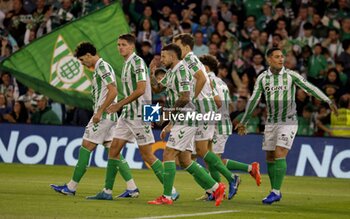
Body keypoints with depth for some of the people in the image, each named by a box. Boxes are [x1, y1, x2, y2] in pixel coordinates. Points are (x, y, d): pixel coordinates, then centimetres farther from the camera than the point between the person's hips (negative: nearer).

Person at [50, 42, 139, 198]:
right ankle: (132, 188, 2)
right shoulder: (101, 67, 18)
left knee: (85, 148, -4)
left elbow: (113, 91, -21)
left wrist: (99, 112, -20)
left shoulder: (102, 67, -12)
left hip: (103, 116, -10)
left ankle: (71, 187, 1)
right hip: (109, 116, 10)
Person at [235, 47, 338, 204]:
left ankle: (276, 192, -10)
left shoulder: (291, 75, -7)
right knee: (270, 158, 7)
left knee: (279, 155, -15)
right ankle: (276, 192, 20)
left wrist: (328, 101, -24)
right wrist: (243, 122, 12)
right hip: (271, 123, 4)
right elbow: (253, 100, 8)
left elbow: (310, 88, -13)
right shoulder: (262, 78, 2)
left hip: (288, 122, -4)